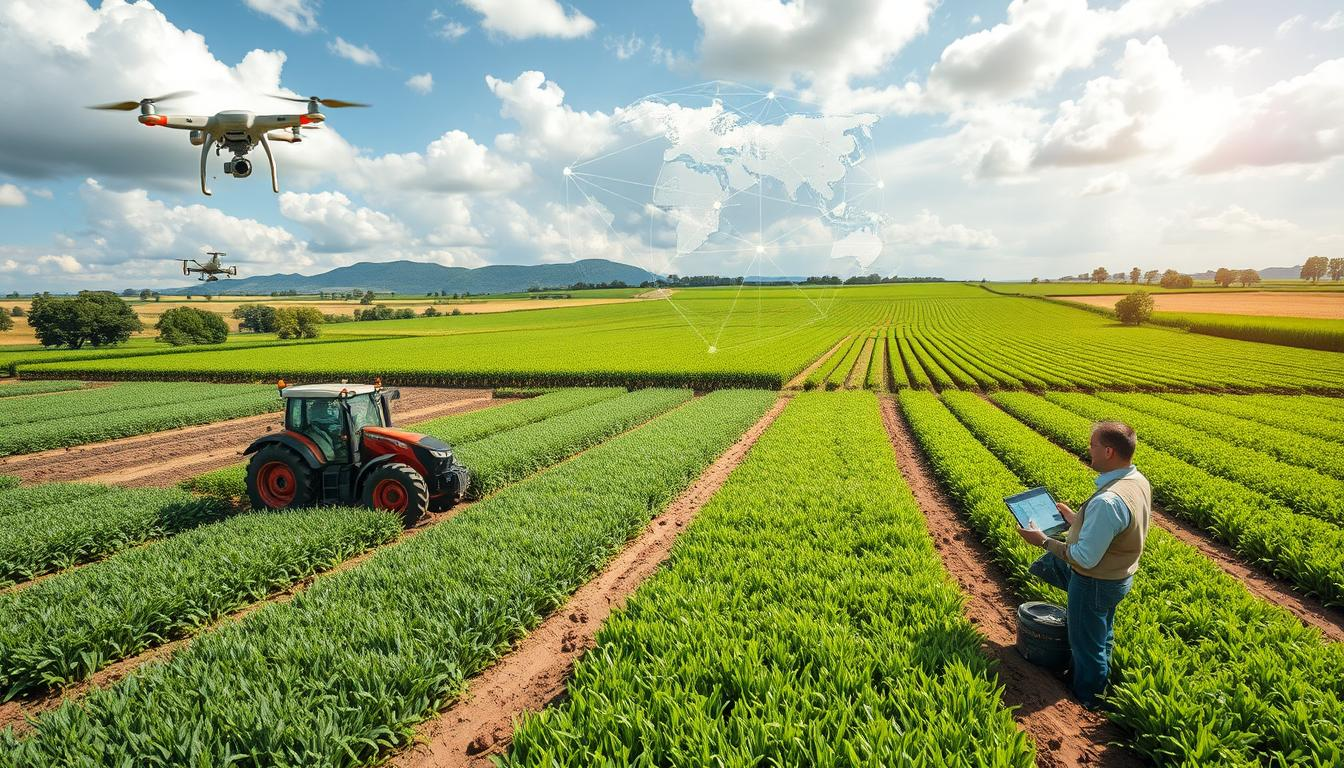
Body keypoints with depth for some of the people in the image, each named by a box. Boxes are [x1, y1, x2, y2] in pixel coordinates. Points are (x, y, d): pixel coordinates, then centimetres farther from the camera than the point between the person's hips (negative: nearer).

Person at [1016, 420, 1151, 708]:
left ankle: (1089, 699, 38)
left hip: (1096, 584, -6)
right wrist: (1075, 520, 9)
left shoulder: (1107, 501, -40)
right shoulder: (1139, 481, -8)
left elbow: (1085, 559, -32)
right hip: (1120, 575, 6)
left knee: (1087, 642, 17)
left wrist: (1044, 541, -22)